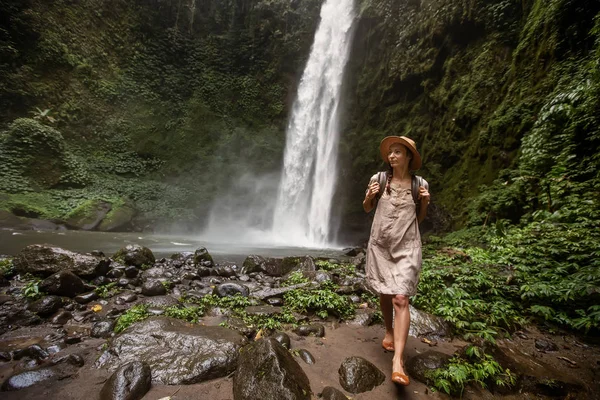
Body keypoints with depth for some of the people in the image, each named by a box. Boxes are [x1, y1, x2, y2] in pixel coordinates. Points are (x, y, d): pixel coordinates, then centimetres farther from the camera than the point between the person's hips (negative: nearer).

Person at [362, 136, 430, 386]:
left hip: (407, 248, -1)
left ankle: (398, 361, -5)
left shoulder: (420, 184, 0)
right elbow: (367, 209, 10)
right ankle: (389, 332, 41)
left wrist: (425, 202, -8)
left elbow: (419, 218, 10)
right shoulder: (378, 179, -2)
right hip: (380, 245, 2)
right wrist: (369, 196, -10)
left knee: (400, 299, -10)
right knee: (384, 295, 14)